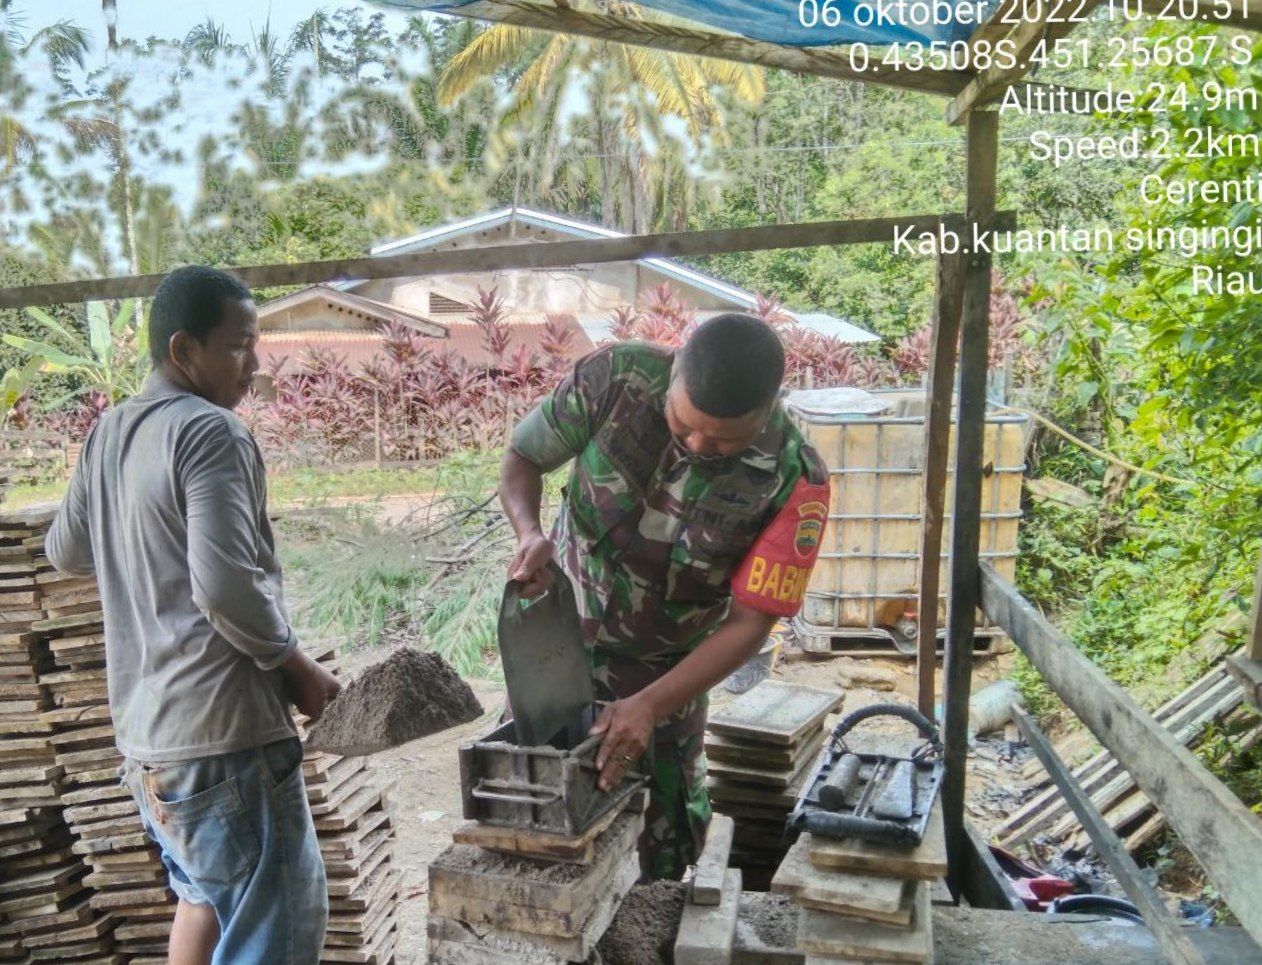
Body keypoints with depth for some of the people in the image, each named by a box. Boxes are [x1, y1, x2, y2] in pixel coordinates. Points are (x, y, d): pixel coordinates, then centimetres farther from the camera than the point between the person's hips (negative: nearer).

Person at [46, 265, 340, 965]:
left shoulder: (107, 436, 11)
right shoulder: (211, 432, -16)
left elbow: (66, 552, 24)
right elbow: (227, 587, -25)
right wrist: (300, 668, -12)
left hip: (142, 731, 9)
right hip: (223, 735, -9)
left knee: (203, 893, 28)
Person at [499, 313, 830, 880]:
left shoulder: (795, 482, -26)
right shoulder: (615, 377, -24)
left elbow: (749, 623, -22)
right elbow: (521, 458, -10)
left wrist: (650, 707, -31)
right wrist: (529, 534, -31)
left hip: (666, 665, -1)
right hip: (559, 627, 1)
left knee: (668, 819, 11)